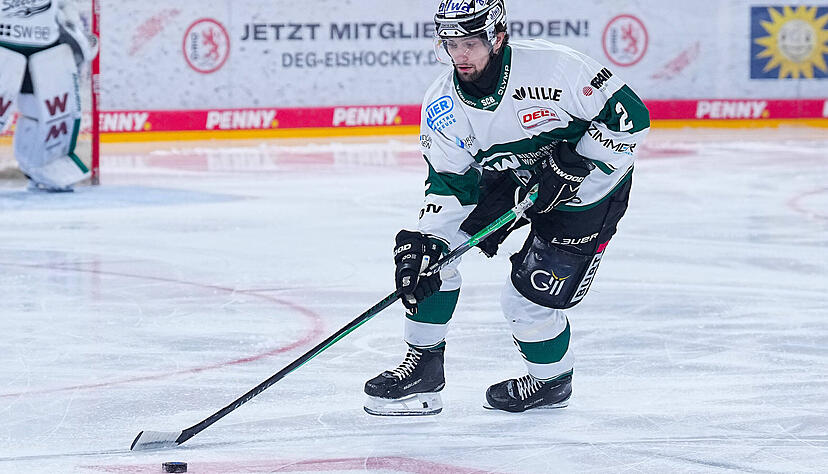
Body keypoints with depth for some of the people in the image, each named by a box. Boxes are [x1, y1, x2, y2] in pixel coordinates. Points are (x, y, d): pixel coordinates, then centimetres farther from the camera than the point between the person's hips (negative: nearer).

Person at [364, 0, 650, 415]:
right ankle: (424, 366, 6)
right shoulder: (442, 105, -15)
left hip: (587, 192, -6)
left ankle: (553, 380, 21)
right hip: (510, 180, 6)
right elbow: (449, 186, -10)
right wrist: (426, 244, -24)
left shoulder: (553, 67, -31)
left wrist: (571, 166, -28)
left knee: (528, 301, -10)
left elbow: (630, 115, -24)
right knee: (423, 252, -8)